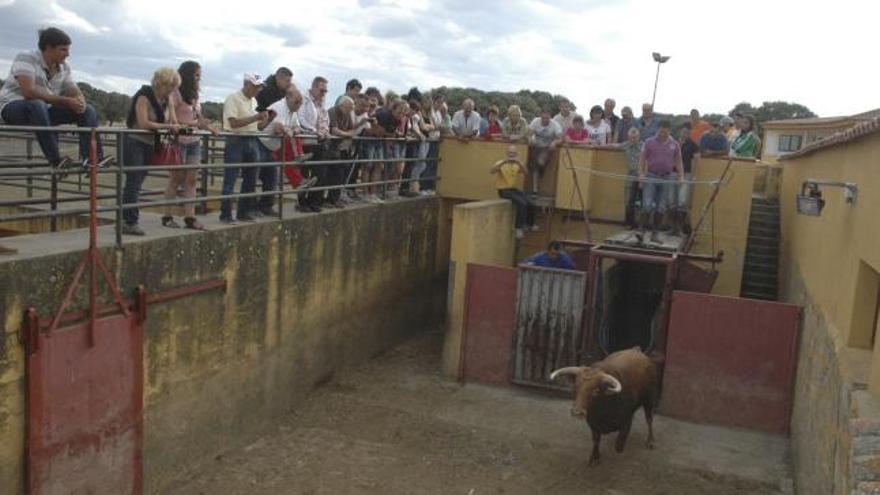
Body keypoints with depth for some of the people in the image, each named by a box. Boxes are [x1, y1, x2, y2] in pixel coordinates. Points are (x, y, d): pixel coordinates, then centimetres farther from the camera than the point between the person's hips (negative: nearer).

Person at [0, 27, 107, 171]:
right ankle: (55, 159, -39)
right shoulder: (26, 59, -17)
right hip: (12, 107, -7)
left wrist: (80, 101, -24)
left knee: (88, 110, -6)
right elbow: (29, 92, -30)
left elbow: (76, 93, 4)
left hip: (43, 110, 7)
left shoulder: (64, 67, 4)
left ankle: (91, 157, -25)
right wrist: (65, 100, -30)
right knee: (37, 105, -42)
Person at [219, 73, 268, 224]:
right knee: (230, 180, -4)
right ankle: (225, 215, 0)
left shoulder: (254, 101, 16)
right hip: (236, 141, -8)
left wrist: (263, 120, 0)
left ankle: (244, 212, 19)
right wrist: (256, 117, -20)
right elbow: (234, 123, -19)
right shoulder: (233, 99, -9)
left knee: (250, 180, 10)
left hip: (252, 141, 8)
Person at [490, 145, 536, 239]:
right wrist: (503, 162, -38)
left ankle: (530, 224, 26)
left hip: (513, 189, 7)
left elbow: (525, 173, -11)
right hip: (503, 190, -7)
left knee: (530, 202, 2)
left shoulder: (517, 164, 6)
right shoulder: (501, 163, -11)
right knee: (522, 203, -25)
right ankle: (518, 228, -19)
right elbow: (491, 171, -29)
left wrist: (519, 163, -27)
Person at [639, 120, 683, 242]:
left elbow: (678, 162, 11)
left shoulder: (674, 145, 6)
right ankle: (641, 230, -1)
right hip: (651, 177, -2)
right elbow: (642, 159, 2)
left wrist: (680, 177, 1)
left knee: (661, 208, 5)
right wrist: (641, 174, -9)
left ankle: (654, 233, 12)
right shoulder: (649, 142, 1)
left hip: (667, 178, 2)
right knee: (647, 205, -10)